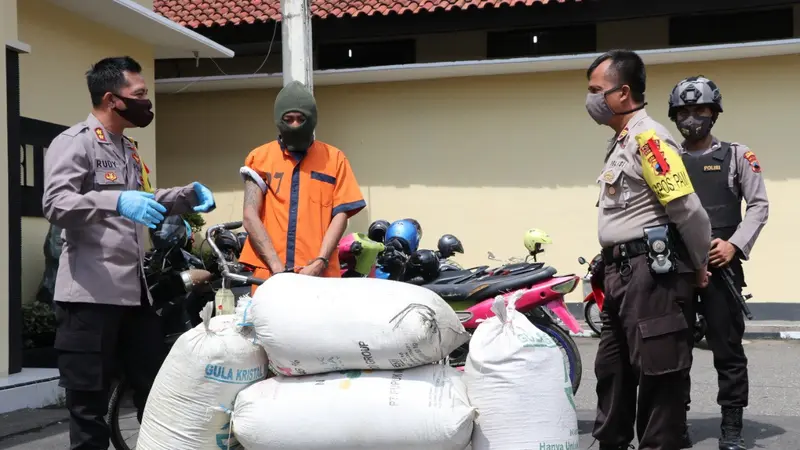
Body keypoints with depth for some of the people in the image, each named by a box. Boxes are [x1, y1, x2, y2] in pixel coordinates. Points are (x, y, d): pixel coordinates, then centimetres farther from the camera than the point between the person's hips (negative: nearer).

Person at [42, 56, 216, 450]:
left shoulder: (128, 149, 20)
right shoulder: (74, 143, -9)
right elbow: (55, 205, -22)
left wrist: (187, 195, 17)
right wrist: (116, 202, -35)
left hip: (134, 290, 9)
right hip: (90, 293, -9)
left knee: (157, 391, 16)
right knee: (89, 405, 0)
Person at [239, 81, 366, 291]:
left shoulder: (334, 158, 11)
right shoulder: (259, 157, 10)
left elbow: (341, 214, 5)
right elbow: (250, 217, 2)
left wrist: (320, 262, -10)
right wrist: (277, 267, -10)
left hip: (320, 275, 0)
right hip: (270, 274, 0)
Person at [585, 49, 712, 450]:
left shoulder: (647, 137, -14)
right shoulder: (621, 142, 18)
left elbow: (687, 208, -18)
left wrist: (700, 266, -7)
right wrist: (609, 267, 20)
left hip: (651, 272, -11)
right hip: (622, 273, 11)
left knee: (657, 373, -4)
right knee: (612, 369, 18)